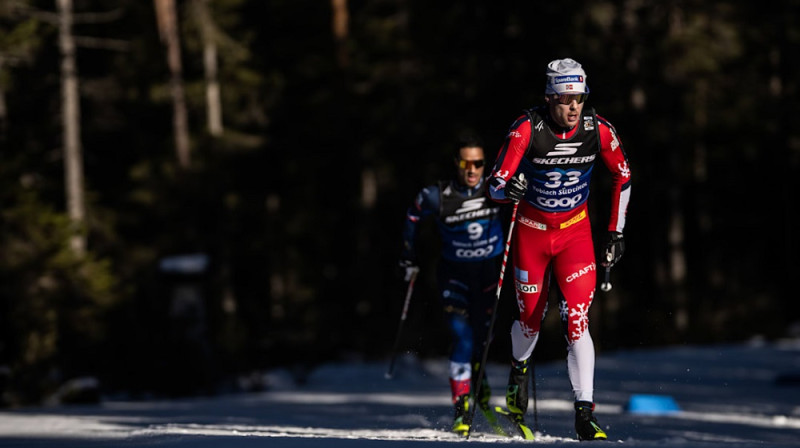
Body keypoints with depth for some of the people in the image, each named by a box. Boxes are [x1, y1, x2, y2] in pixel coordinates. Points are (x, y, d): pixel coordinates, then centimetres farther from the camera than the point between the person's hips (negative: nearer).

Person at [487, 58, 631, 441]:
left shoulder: (599, 131, -14)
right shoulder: (527, 129, -21)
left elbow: (622, 176, 5)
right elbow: (494, 186, -21)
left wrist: (616, 232, 6)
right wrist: (509, 189, -45)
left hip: (575, 232, 1)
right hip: (531, 231, 0)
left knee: (577, 319, -14)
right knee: (531, 319, 10)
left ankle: (585, 414, -15)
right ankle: (519, 367, 45)